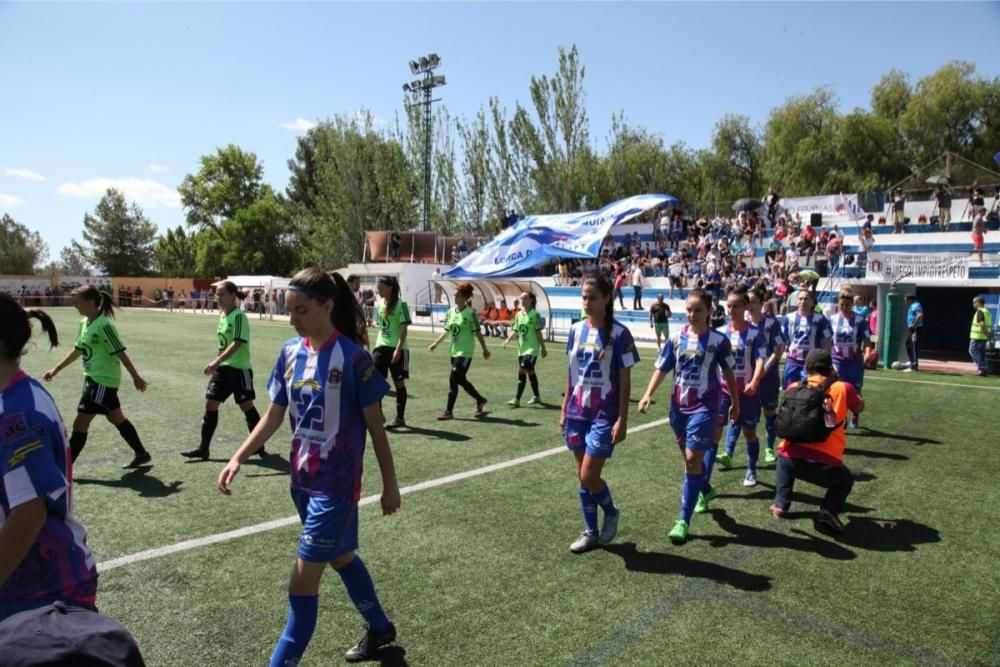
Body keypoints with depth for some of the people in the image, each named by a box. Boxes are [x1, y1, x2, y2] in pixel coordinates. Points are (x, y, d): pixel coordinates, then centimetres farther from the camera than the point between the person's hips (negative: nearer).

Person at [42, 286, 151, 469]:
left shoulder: (103, 325, -20)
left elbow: (120, 353, -18)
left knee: (80, 423, -3)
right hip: (93, 379, 9)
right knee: (117, 418, 16)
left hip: (103, 382, -9)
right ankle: (141, 454, 26)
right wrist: (56, 369, 24)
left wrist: (136, 377, -13)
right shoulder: (84, 323, 7)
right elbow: (78, 350, 20)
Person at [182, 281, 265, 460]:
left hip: (239, 368, -8)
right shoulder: (223, 315, 10)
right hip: (223, 368, 8)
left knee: (247, 406, 2)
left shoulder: (239, 316, -15)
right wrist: (217, 363, 22)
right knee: (210, 403, 4)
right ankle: (203, 448, 12)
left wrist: (217, 360, -32)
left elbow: (237, 343, -26)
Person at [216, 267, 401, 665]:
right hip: (302, 480, 7)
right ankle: (380, 628, 46)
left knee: (303, 583, -2)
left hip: (335, 484, -7)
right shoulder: (290, 352, 0)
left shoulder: (352, 358, -18)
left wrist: (390, 484, -5)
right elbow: (273, 416, 7)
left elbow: (375, 426, -11)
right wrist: (238, 458, -5)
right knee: (341, 557, 23)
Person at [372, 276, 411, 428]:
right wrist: (377, 345, 14)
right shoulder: (379, 305, 10)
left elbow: (404, 329, -13)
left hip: (397, 348, -6)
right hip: (381, 347, 6)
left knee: (399, 382, 3)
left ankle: (400, 418, 12)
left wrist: (398, 348, -19)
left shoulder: (401, 304, -9)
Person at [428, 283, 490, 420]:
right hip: (454, 351, 7)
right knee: (461, 380, 14)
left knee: (453, 380, -11)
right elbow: (446, 330, 16)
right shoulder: (451, 312, 7)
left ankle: (448, 411, -3)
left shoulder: (470, 313, -11)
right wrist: (436, 343, 10)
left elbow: (478, 332, -7)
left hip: (465, 352, -7)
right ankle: (480, 399, 35)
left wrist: (485, 349, -2)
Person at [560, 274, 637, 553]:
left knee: (588, 477, -7)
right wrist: (564, 409, 12)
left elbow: (625, 380, -9)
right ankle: (590, 532, 27)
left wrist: (622, 420, -12)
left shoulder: (618, 333, -10)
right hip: (577, 413, 5)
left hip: (604, 415, -5)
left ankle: (611, 512, 24)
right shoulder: (576, 330, 5)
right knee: (582, 475, 12)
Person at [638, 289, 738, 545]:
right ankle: (705, 490, 48)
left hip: (705, 406, -4)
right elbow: (661, 369, 2)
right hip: (678, 406, 4)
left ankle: (683, 520, -3)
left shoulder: (718, 340, -7)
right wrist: (648, 394, -11)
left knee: (693, 459, -9)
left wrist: (735, 403, 12)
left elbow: (728, 373, 4)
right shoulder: (676, 337, 0)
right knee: (690, 457, 18)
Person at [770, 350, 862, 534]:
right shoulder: (842, 388, 5)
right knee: (846, 479, 31)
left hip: (792, 459, 2)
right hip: (825, 464, -2)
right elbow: (860, 407, 26)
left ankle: (780, 504, 26)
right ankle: (828, 511, 5)